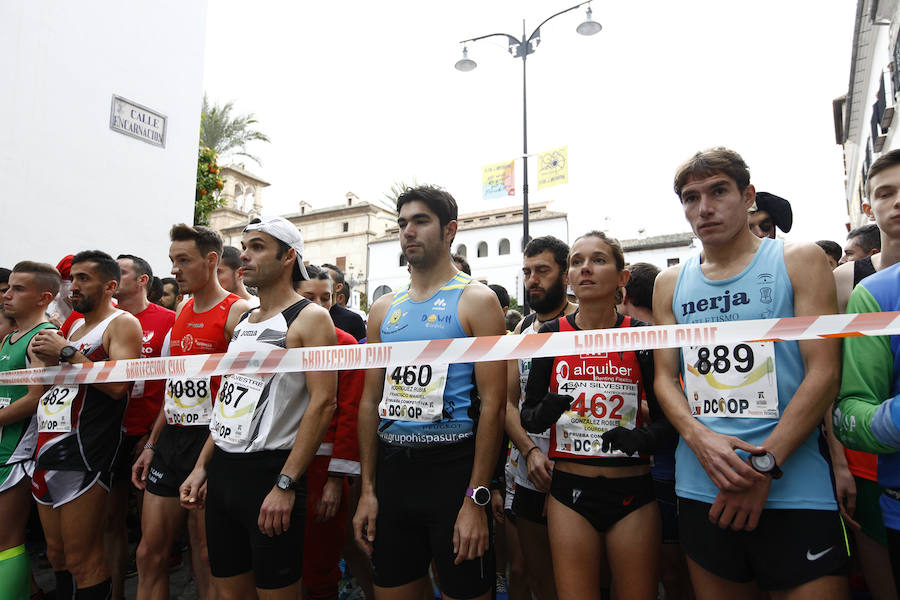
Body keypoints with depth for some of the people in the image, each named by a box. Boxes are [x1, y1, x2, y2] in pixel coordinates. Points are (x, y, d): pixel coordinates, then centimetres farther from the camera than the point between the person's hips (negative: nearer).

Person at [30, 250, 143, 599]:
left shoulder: (121, 324, -7)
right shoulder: (74, 326, 19)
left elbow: (118, 385, -21)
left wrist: (67, 353, -15)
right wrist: (50, 360, 7)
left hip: (84, 449, -8)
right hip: (49, 446, 9)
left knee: (82, 559, -2)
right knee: (56, 553, 17)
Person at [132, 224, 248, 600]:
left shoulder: (237, 313, -12)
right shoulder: (182, 311, 13)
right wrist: (151, 445, 17)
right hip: (171, 441, 7)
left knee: (206, 558, 6)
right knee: (149, 553, 13)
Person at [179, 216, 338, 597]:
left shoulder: (310, 318, -10)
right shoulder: (243, 321, 14)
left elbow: (322, 403, -18)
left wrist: (286, 484, -21)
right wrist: (202, 466, 12)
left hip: (269, 470, -7)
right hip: (222, 471, 7)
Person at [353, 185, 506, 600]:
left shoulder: (475, 300, -5)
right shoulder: (384, 309, 10)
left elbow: (493, 403, -10)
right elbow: (371, 400, 12)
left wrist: (476, 499, -15)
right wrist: (368, 490, 8)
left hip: (452, 467, -5)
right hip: (392, 468, 5)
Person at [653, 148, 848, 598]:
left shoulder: (798, 261, 2)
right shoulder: (670, 283, 10)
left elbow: (824, 372, -6)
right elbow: (665, 377, 8)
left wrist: (763, 465, -13)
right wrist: (700, 438, -12)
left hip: (795, 489, -2)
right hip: (701, 488, 3)